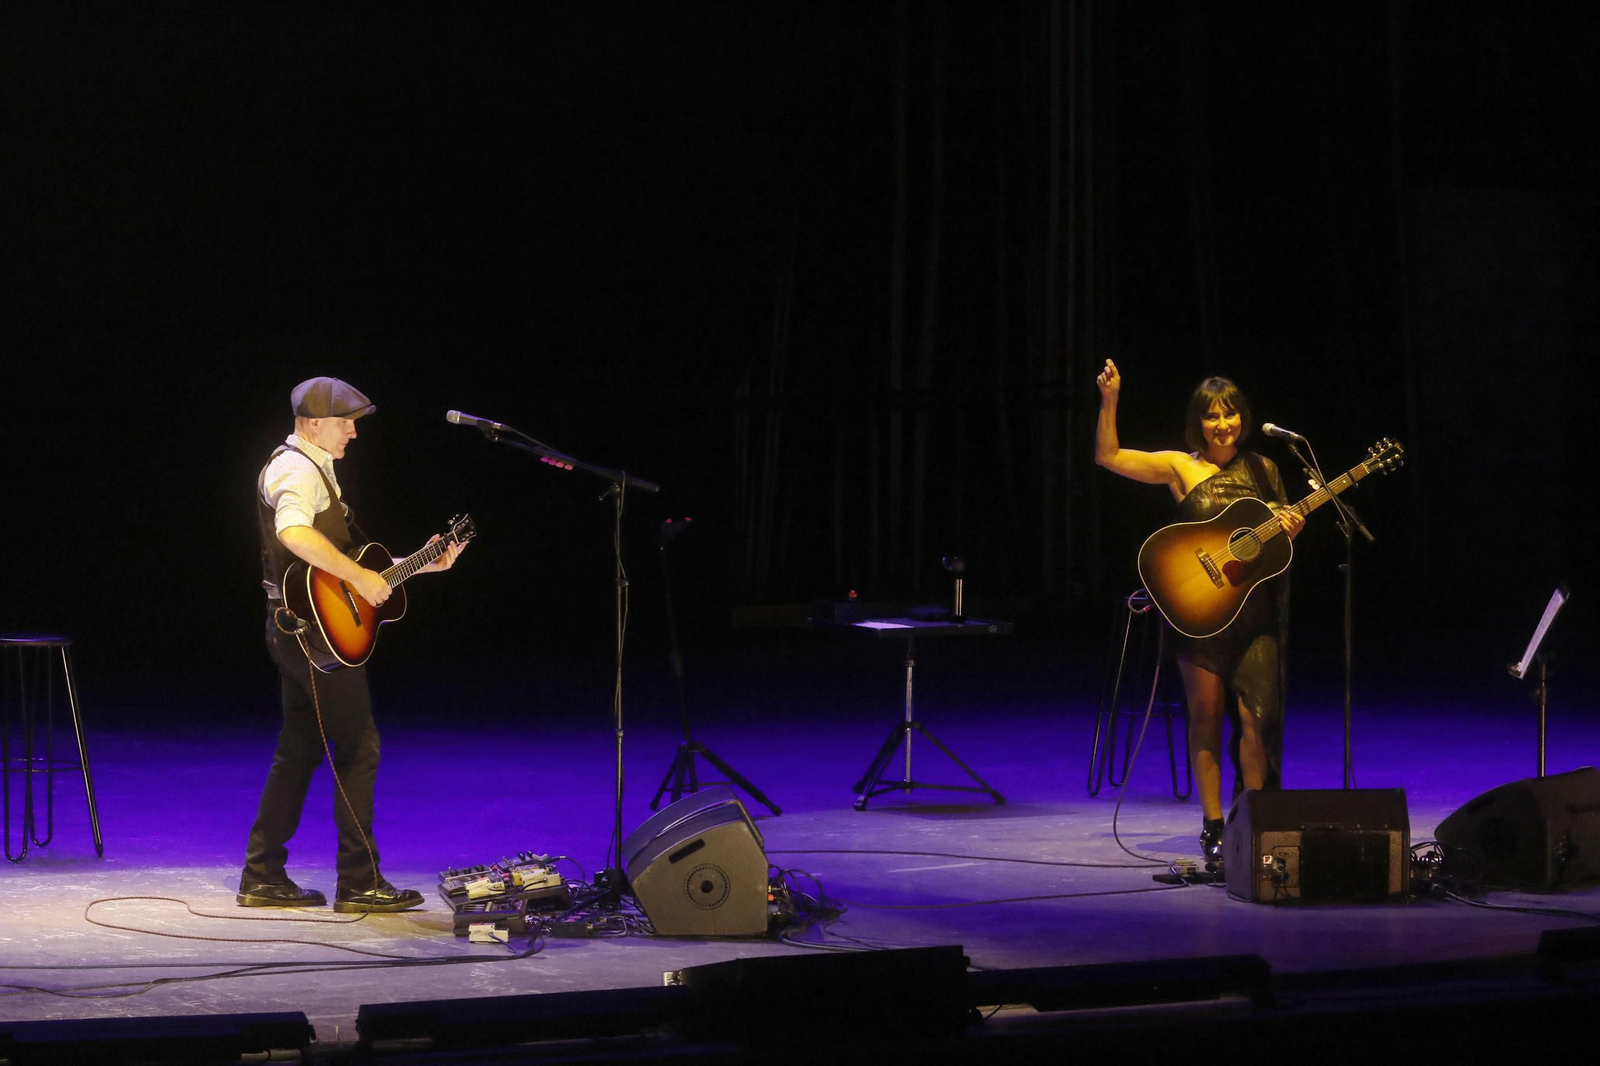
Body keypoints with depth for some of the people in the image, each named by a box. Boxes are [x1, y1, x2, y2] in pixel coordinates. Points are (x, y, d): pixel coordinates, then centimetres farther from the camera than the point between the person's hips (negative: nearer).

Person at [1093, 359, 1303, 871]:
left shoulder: (1262, 469, 11)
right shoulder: (1181, 468, 2)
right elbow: (1108, 455, -4)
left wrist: (1290, 529, -3)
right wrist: (1110, 402, -14)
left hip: (1255, 610, 2)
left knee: (1258, 715, -6)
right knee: (1206, 715, 1)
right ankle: (1213, 826, 7)